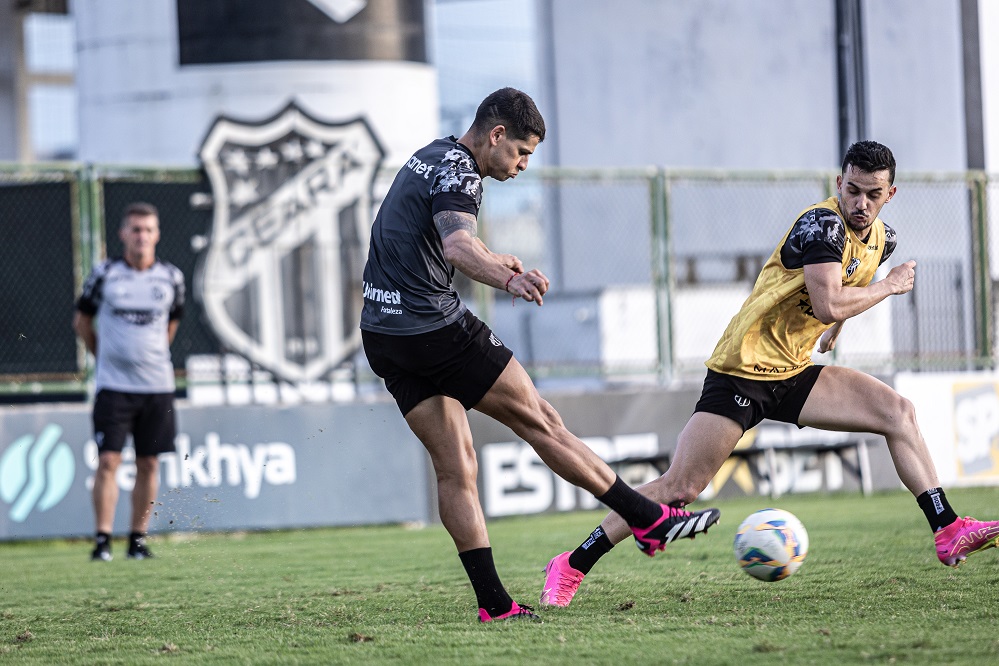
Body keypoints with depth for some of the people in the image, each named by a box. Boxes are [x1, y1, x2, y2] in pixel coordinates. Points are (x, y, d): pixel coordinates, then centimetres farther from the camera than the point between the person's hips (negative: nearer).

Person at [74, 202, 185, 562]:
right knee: (108, 461, -9)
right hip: (113, 385, -2)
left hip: (157, 384, 2)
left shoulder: (171, 277, 3)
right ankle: (102, 539, -6)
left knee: (148, 464, 4)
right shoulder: (104, 275, -3)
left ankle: (138, 538, 13)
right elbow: (82, 320, 11)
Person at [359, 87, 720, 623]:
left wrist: (492, 258, 49)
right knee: (539, 421, 0)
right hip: (436, 328, -9)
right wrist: (509, 280, -51)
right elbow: (457, 246, -35)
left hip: (382, 335, 9)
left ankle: (493, 604, 1)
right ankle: (650, 520, 8)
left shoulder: (428, 159, 17)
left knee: (453, 468, 5)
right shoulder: (458, 172, -14)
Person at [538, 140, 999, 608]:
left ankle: (948, 533, -7)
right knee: (680, 487, -11)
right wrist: (889, 286, -17)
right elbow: (829, 304, -30)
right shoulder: (821, 224, -19)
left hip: (795, 375, 8)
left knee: (898, 412, -7)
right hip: (741, 371, -8)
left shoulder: (883, 240, 7)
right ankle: (571, 567, -3)